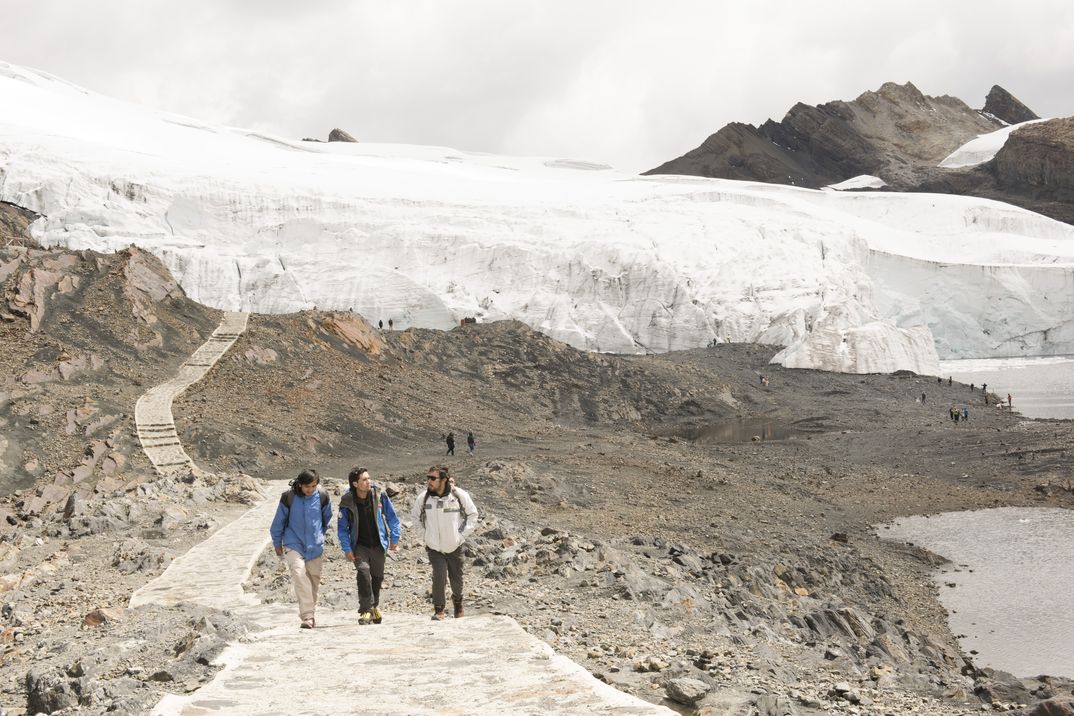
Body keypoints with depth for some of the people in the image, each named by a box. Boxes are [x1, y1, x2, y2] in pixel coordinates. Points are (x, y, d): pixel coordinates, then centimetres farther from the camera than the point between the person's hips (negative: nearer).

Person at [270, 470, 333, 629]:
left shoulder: (322, 498, -2)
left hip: (315, 547, 3)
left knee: (314, 579, 8)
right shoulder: (288, 498, -8)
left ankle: (310, 613, 28)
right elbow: (278, 522, 5)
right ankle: (307, 616, -25)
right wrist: (277, 544, 12)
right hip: (293, 545, -3)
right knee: (299, 574, -21)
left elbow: (327, 519, 18)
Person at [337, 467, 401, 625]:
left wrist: (394, 538, 2)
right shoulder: (347, 502, -14)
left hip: (378, 544, 2)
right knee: (363, 571, -22)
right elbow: (342, 528, -5)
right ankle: (366, 609, -17)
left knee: (377, 576, 11)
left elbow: (392, 517, 2)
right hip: (359, 545, -2)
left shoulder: (379, 495, -10)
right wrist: (346, 549, -11)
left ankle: (375, 605, 36)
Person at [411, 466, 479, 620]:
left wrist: (462, 534, -2)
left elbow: (472, 514, 4)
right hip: (434, 548, 0)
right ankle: (439, 610, -2)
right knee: (439, 576, -18)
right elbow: (415, 515, 12)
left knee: (456, 579, 12)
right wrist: (427, 532, 5)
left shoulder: (460, 495, -13)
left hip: (455, 547, 0)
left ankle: (457, 601, 44)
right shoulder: (423, 498, -10)